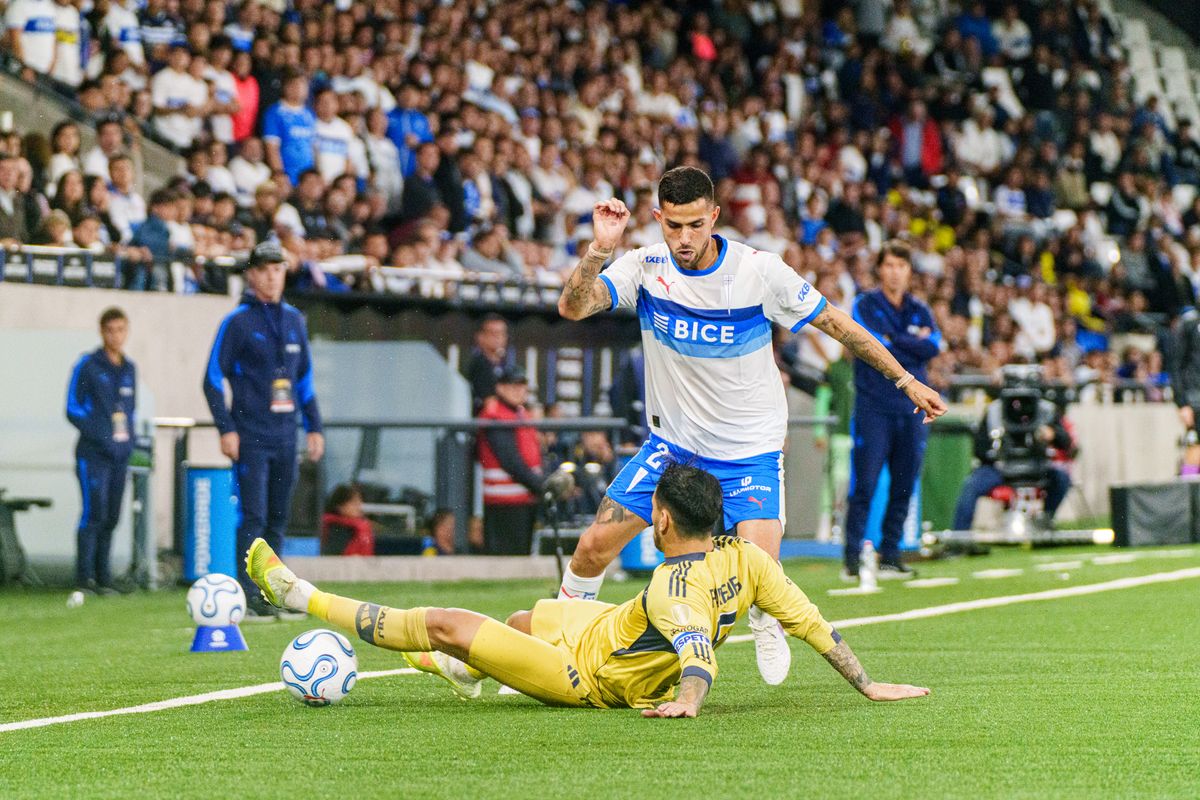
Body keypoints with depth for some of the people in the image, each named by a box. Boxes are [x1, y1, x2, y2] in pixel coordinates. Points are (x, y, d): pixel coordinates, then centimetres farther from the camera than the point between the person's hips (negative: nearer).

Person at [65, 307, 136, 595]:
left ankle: (102, 576, 12)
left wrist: (128, 440, 10)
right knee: (94, 513, -14)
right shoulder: (88, 366, -3)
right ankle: (84, 578, -13)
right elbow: (73, 409, -5)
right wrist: (101, 436, -13)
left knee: (111, 517, 6)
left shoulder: (129, 369, 15)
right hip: (93, 453, -6)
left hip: (120, 454, 6)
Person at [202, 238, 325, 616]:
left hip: (284, 437, 6)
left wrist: (314, 427, 15)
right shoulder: (237, 322, -3)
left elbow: (305, 379, 21)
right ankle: (248, 597, -8)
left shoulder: (294, 320, 14)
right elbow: (213, 379, -4)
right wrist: (226, 429, -12)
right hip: (250, 438, -5)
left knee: (278, 519, 8)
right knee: (253, 517, -9)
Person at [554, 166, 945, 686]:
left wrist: (906, 380, -3)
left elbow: (835, 322, -5)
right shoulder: (645, 268, -10)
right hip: (671, 442, 2)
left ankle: (766, 625, 17)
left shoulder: (760, 271, -15)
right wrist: (599, 249, -37)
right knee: (596, 545, -7)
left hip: (750, 449, -2)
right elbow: (572, 307, -22)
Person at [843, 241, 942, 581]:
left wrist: (892, 338, -5)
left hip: (911, 410, 4)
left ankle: (890, 555, 11)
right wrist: (913, 342, -3)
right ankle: (852, 558, -7)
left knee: (903, 486, 4)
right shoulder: (865, 305, 3)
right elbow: (874, 344, -12)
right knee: (864, 485, -9)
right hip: (873, 408, -4)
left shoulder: (920, 311, 15)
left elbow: (932, 347, -1)